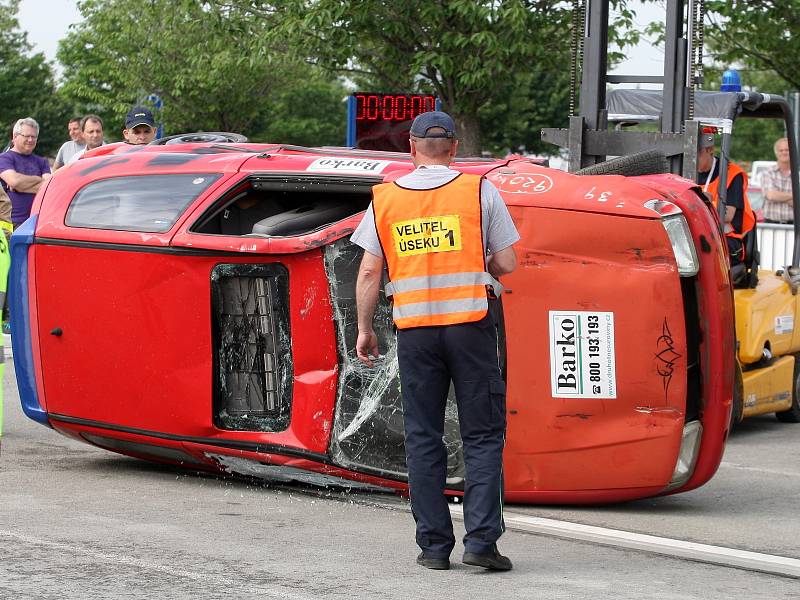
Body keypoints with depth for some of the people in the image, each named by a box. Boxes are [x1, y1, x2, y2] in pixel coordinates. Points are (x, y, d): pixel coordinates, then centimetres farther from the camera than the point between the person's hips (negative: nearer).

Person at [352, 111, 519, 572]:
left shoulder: (386, 198, 6)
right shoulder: (480, 191, 1)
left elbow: (369, 273, 4)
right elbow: (507, 263, 1)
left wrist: (365, 329, 13)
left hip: (415, 329, 2)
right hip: (470, 324, -2)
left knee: (424, 439, 8)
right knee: (483, 435, 3)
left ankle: (434, 545, 7)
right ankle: (481, 538, -7)